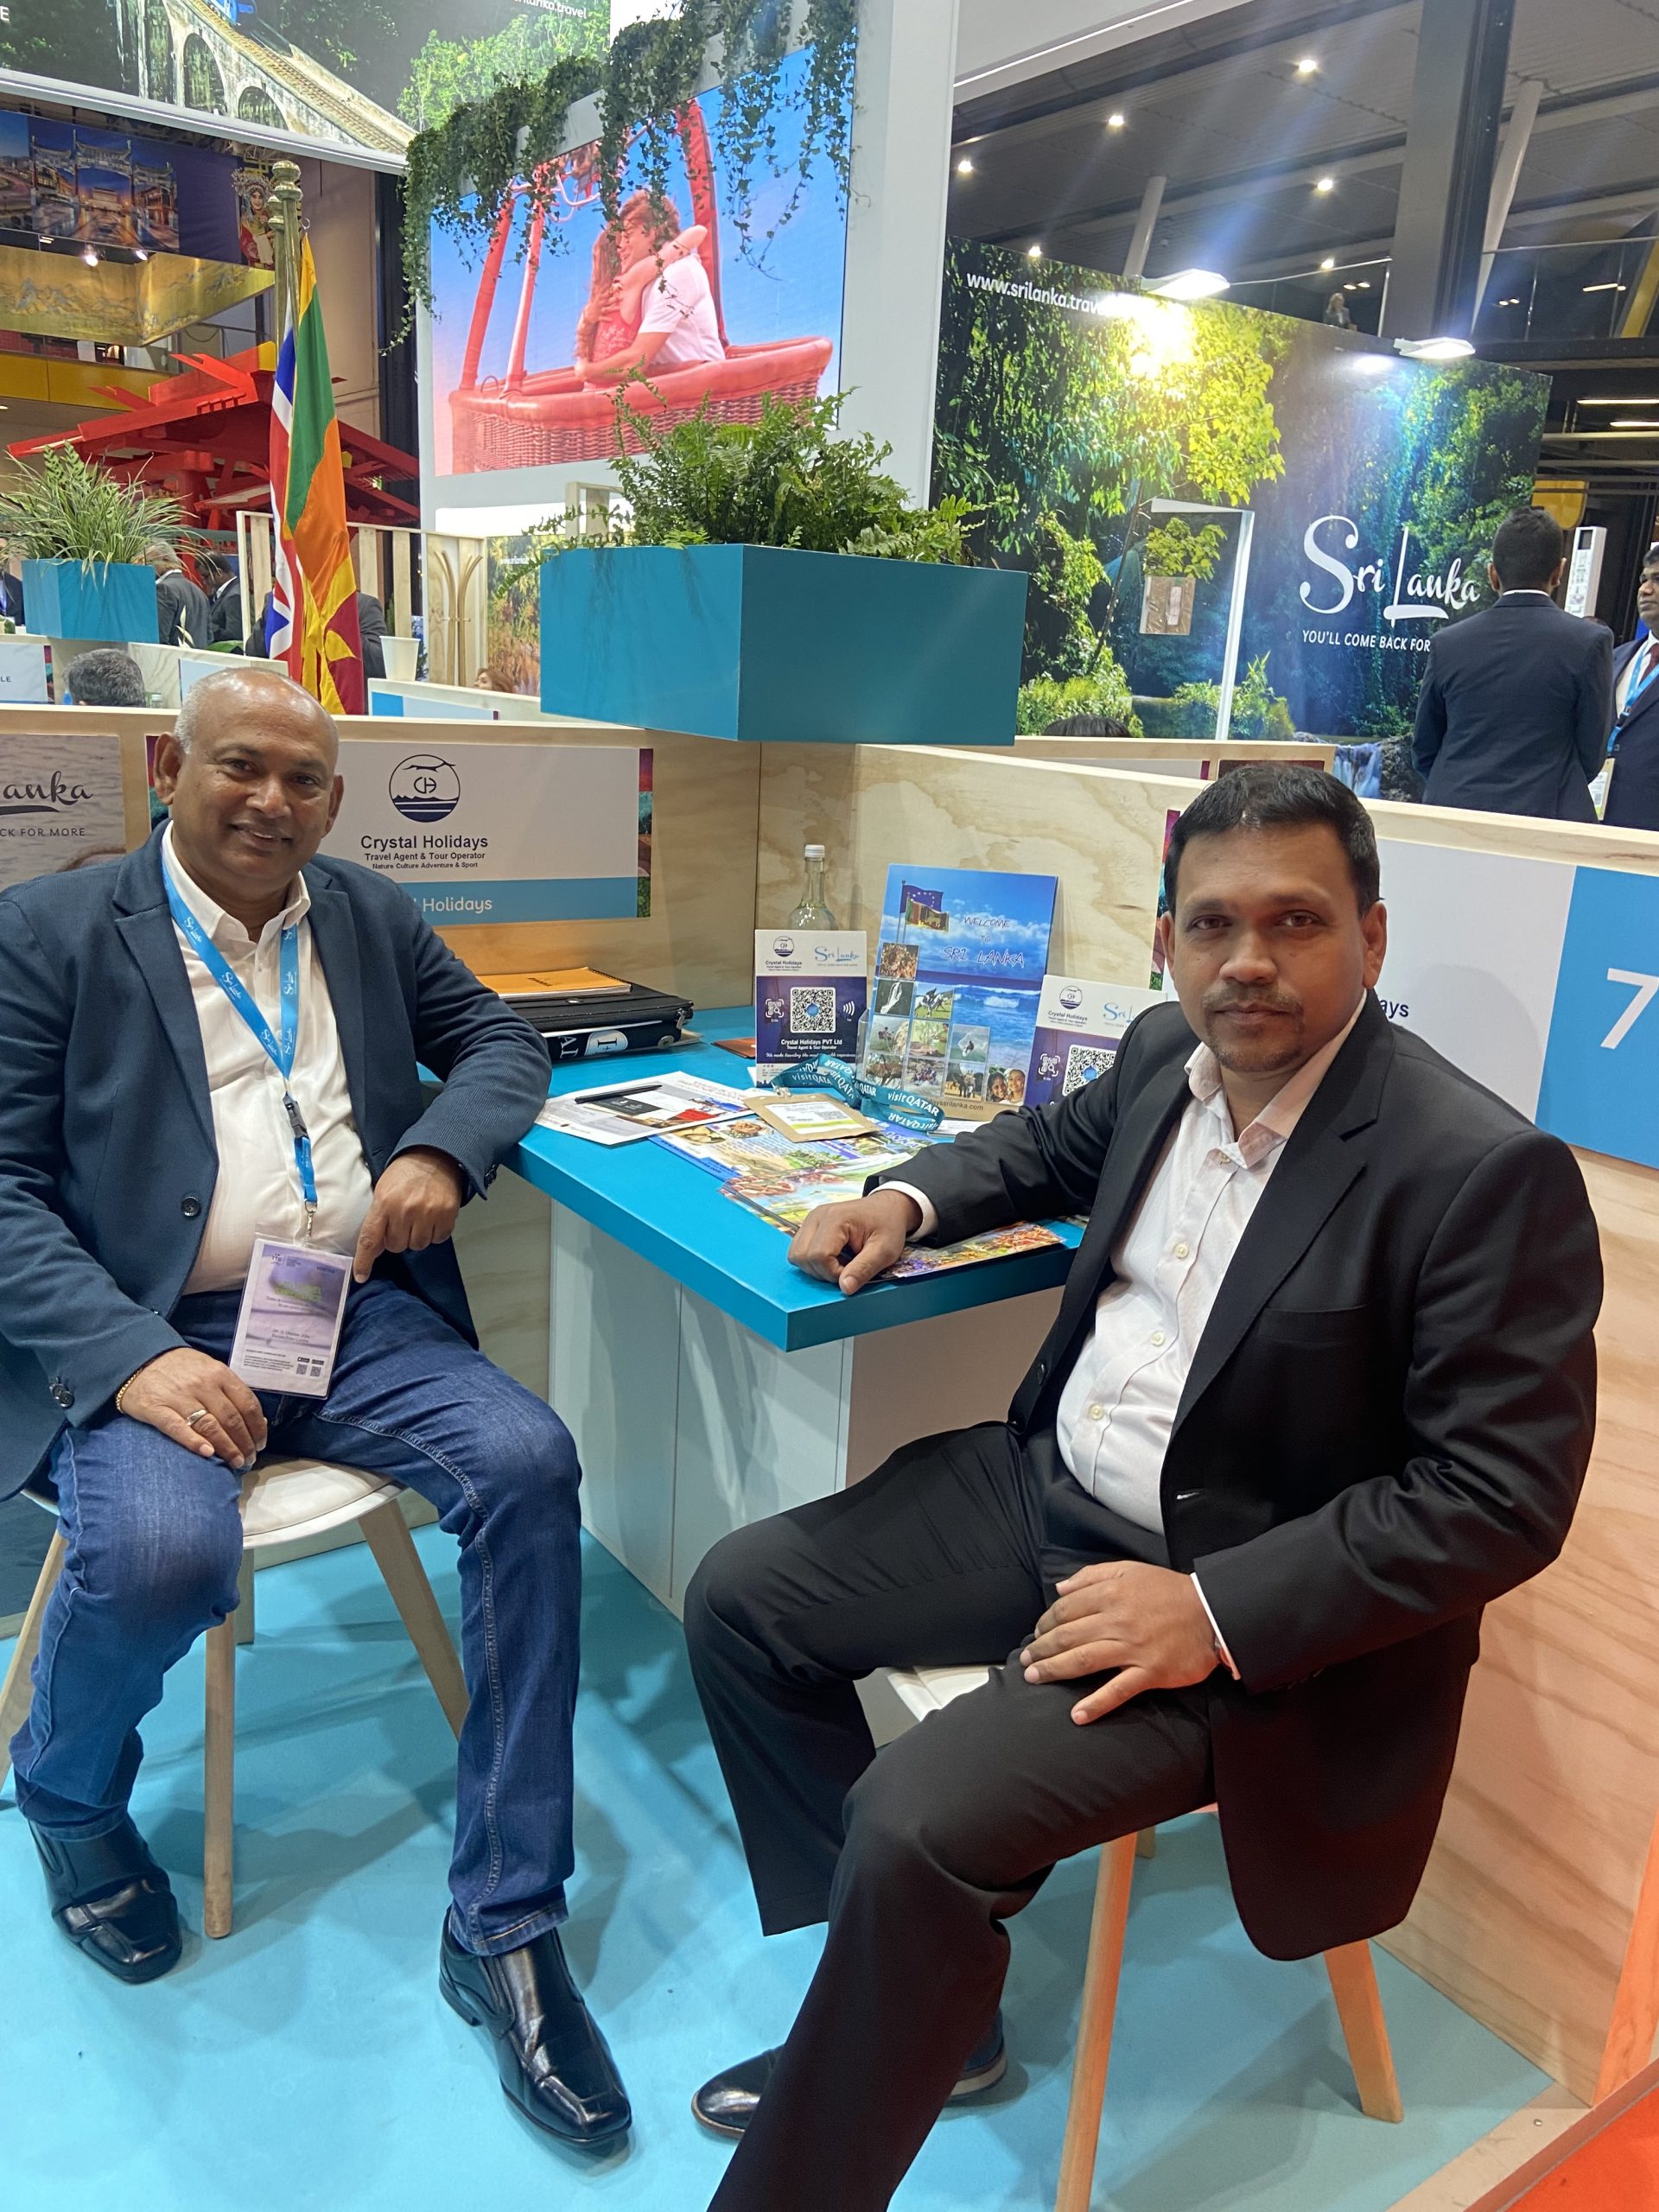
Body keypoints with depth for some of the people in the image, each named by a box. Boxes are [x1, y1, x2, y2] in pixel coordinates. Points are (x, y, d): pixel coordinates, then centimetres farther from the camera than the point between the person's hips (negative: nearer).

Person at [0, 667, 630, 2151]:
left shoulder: (371, 916, 16)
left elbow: (504, 1041, 20)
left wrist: (445, 1148, -4)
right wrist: (132, 1355, -20)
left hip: (363, 1318, 4)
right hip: (155, 1336, -3)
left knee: (531, 1464, -22)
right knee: (161, 1552, -31)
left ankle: (505, 1930, -8)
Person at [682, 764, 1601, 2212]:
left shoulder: (1488, 1171, -20)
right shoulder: (1166, 1059, 1)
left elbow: (1504, 1496, -19)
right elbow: (1055, 1142, 23)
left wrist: (1215, 1612, -25)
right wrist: (912, 1195, 4)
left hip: (1248, 1603, -8)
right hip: (1045, 1491, 8)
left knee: (918, 1819, -24)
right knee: (741, 1601, 7)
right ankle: (905, 2009, 21)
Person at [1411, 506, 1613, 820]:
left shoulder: (1448, 643, 1)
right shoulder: (1590, 642, -4)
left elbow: (1424, 751, 8)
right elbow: (1591, 756, 1)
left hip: (1454, 810, 2)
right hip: (1546, 811, -2)